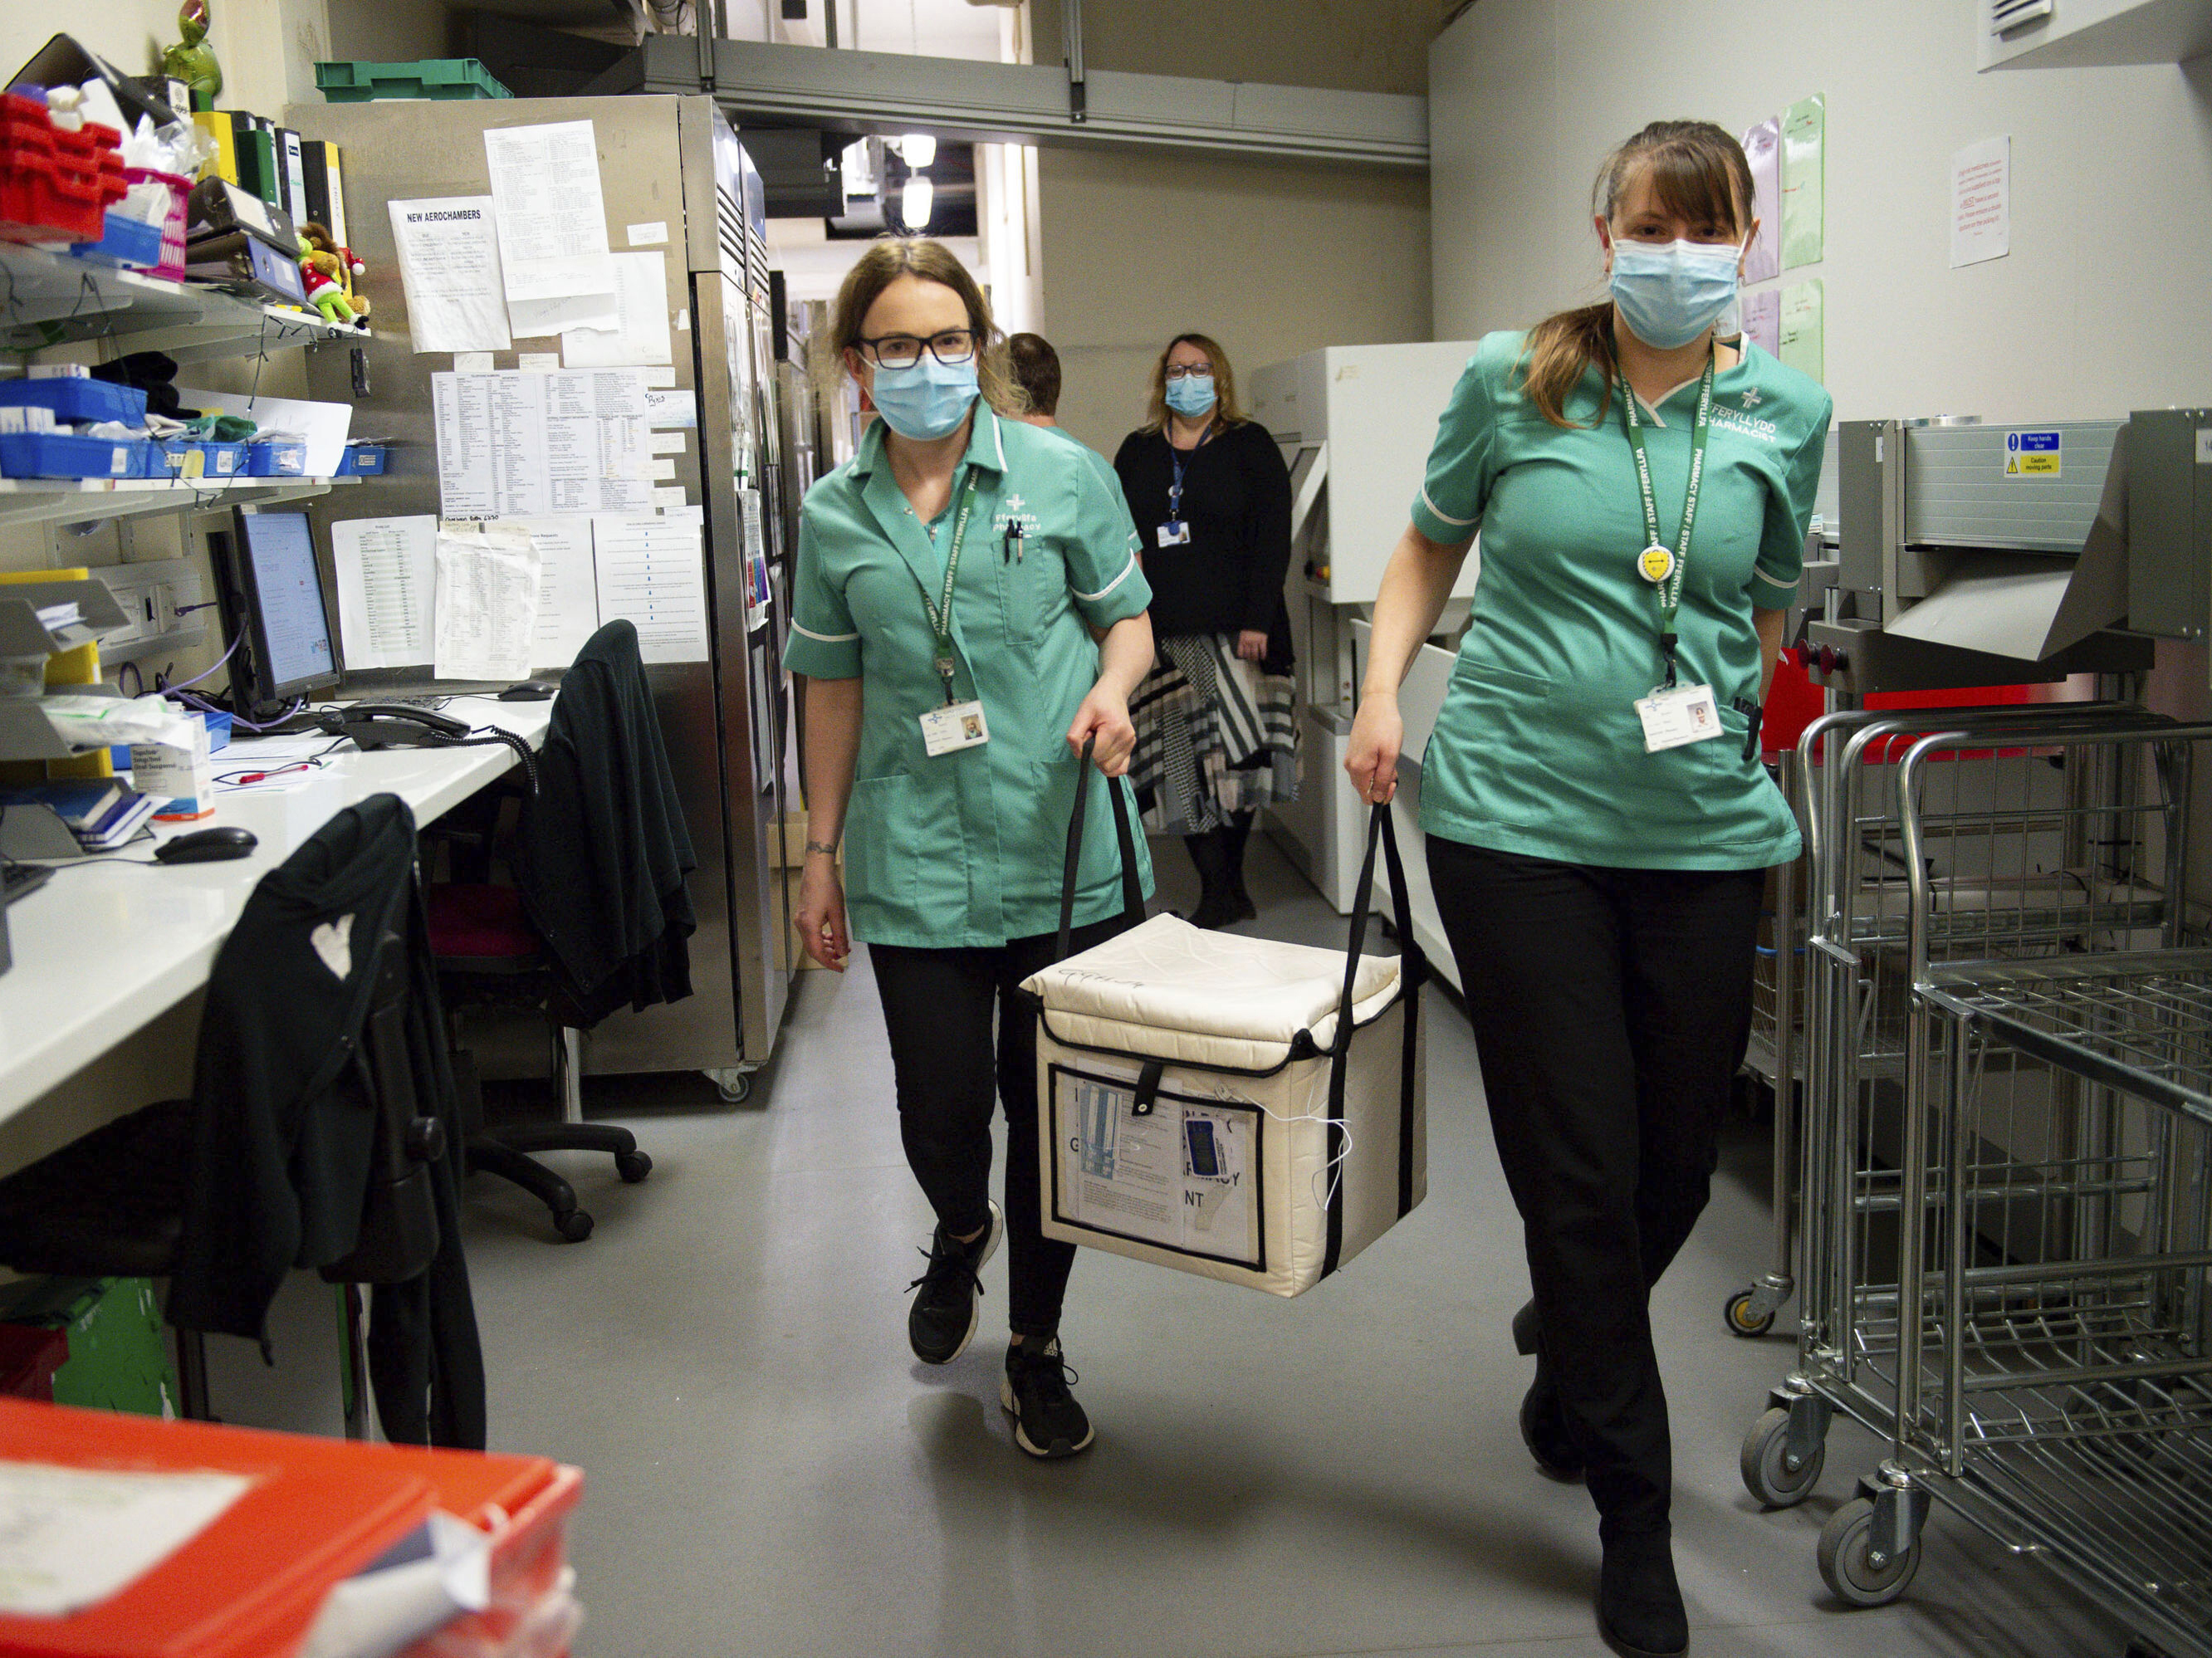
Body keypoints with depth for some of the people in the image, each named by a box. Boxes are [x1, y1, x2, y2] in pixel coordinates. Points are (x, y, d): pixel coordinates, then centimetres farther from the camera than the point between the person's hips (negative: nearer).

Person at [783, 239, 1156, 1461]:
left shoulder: (1058, 475, 0)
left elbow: (1128, 617, 8)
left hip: (1065, 855, -1)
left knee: (1050, 1110, 6)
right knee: (940, 1112, 3)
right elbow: (836, 691, 12)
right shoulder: (833, 518, 5)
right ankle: (962, 1230, 42)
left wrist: (1112, 690, -15)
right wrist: (821, 854, 12)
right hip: (916, 866, 1)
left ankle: (1035, 1351, 28)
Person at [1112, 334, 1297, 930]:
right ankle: (1220, 891, 3)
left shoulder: (1251, 446, 6)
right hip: (1162, 635, 3)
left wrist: (1257, 621, -11)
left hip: (1233, 632, -3)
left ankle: (1228, 881, 10)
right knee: (1180, 764, -3)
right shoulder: (1136, 452, 17)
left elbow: (1273, 539, -1)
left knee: (1235, 757, -5)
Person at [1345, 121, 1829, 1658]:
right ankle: (1635, 1514, 19)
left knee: (1678, 1161, 11)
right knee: (1579, 1170, 1)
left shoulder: (1785, 412, 5)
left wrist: (1743, 738, 10)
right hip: (1519, 815, -2)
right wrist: (1383, 692, -2)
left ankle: (1567, 1349, 45)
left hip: (1705, 830, 3)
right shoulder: (1510, 380, -1)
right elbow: (1430, 546, 11)